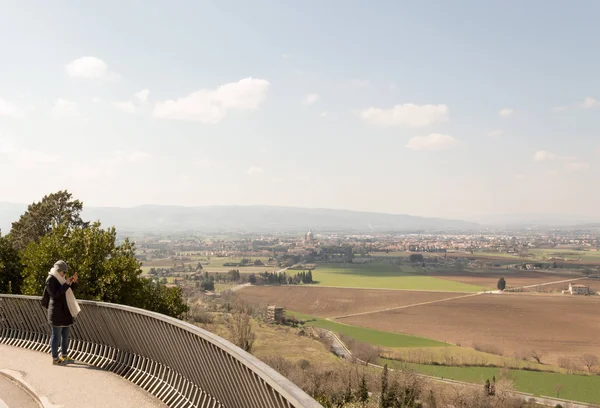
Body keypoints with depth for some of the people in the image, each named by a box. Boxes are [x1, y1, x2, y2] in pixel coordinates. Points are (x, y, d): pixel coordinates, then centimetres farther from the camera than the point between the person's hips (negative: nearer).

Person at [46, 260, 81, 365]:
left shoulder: (59, 278, 14)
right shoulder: (51, 279, -13)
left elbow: (67, 292, 19)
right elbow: (55, 294, -21)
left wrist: (73, 282, 6)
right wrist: (66, 284, -20)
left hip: (64, 310, 9)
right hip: (57, 311, -9)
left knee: (65, 334, 14)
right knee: (56, 335, -1)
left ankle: (64, 356, 25)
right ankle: (55, 359, 8)